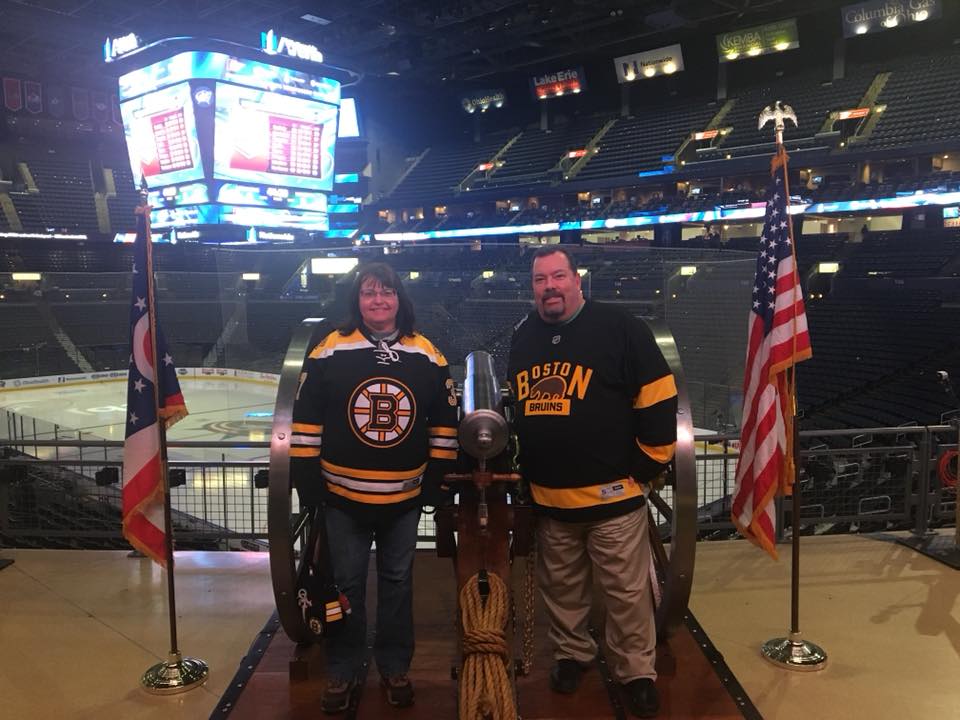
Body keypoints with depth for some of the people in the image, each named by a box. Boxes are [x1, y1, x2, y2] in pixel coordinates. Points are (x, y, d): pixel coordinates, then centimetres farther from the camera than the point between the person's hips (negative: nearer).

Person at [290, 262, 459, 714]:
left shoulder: (427, 356, -1)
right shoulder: (329, 352, -7)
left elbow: (444, 421, 5)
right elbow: (306, 421, -4)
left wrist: (438, 475, 3)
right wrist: (307, 481, -5)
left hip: (404, 497, 2)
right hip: (343, 495, -1)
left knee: (397, 582, 15)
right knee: (346, 583, 11)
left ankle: (394, 667, 33)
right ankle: (342, 671, 30)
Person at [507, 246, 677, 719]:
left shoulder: (619, 329, -8)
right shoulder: (522, 337, 9)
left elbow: (657, 398, -7)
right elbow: (509, 406, 22)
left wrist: (648, 464, -5)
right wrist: (518, 470, 19)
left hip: (612, 494, -4)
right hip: (546, 497, 5)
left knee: (627, 593, 6)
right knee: (561, 589, 19)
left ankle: (636, 672, 25)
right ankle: (570, 654, 40)